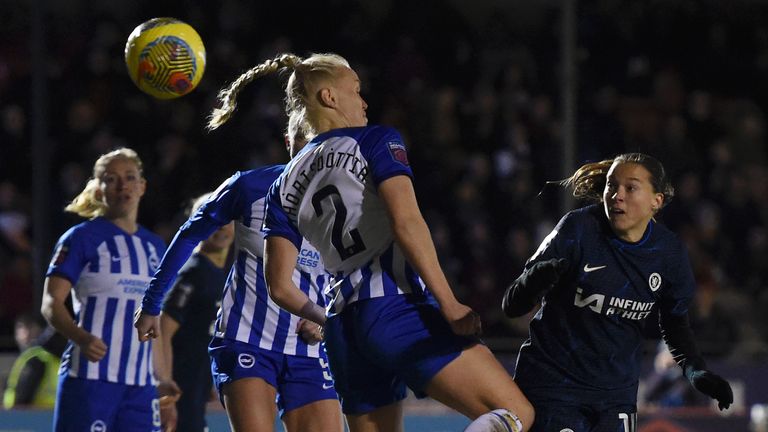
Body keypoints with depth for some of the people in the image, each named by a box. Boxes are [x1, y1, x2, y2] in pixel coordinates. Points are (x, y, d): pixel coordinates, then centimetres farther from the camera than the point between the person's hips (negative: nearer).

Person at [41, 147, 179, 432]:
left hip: (140, 384, 6)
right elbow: (51, 304, -8)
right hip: (90, 378, -6)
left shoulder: (155, 247, 17)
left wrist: (162, 379, 22)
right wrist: (82, 338, -27)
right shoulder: (82, 238, -1)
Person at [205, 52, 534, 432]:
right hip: (399, 308, -7)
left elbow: (279, 286, 13)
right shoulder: (376, 141, 4)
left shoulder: (286, 186, 19)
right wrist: (450, 306, -15)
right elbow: (406, 222, -12)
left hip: (344, 330, 7)